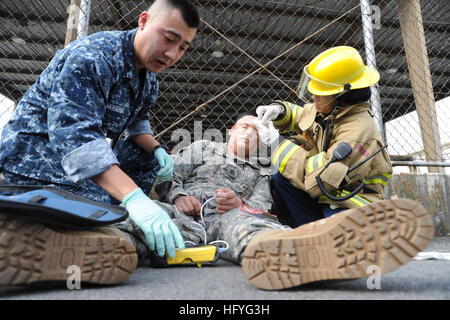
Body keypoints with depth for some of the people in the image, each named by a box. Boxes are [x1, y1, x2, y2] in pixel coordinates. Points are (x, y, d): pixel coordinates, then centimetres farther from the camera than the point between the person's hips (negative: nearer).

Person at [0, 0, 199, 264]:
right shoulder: (92, 58, -25)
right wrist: (134, 199, -48)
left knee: (148, 157, 2)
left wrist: (157, 149, -11)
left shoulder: (149, 76, 4)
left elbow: (137, 123, 13)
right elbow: (75, 135, -37)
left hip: (92, 155, 9)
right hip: (34, 149, -8)